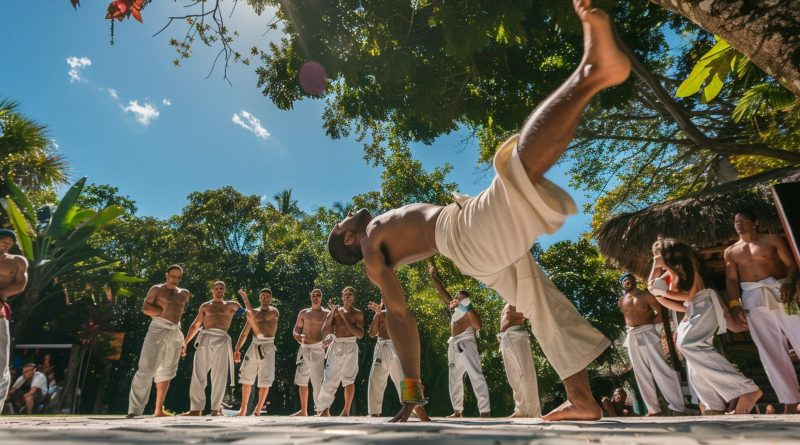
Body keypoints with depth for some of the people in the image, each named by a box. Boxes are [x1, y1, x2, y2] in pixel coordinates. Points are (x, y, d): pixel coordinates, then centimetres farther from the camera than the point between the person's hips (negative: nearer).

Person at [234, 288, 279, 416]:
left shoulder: (274, 311, 1)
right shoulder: (254, 312, 13)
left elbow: (256, 318, -15)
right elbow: (245, 333, 15)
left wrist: (246, 300, -8)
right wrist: (237, 349, 4)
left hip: (267, 346, -4)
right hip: (254, 345, 4)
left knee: (265, 380, -4)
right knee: (246, 377, 6)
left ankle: (258, 409, 8)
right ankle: (243, 409, 18)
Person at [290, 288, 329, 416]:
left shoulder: (326, 314, 2)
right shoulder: (303, 313, 14)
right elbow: (296, 329, 15)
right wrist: (297, 335, -7)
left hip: (317, 349, -5)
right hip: (304, 348, 5)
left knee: (317, 382, -9)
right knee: (301, 381, 10)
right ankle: (303, 411, 21)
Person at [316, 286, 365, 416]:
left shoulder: (357, 313, 4)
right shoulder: (335, 311, 11)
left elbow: (360, 335, -8)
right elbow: (324, 332, 4)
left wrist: (345, 318, -10)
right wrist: (332, 314, -6)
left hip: (350, 346, -2)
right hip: (335, 346, 2)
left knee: (348, 379, -3)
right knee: (329, 378, 0)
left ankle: (346, 411, 7)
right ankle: (325, 409, 11)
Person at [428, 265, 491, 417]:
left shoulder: (469, 310, 4)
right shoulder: (454, 308, 19)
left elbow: (478, 326, -15)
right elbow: (442, 291, 21)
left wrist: (467, 309, -18)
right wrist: (432, 275, 23)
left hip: (466, 343, -8)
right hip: (453, 345, 8)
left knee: (476, 375, -16)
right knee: (454, 379, 7)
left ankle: (485, 411, -22)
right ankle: (457, 411, 12)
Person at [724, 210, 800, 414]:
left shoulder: (773, 240, 9)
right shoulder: (731, 252, 15)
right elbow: (731, 280, 8)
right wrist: (734, 303, -6)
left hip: (780, 290, -2)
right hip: (754, 300, 2)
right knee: (771, 352, 1)